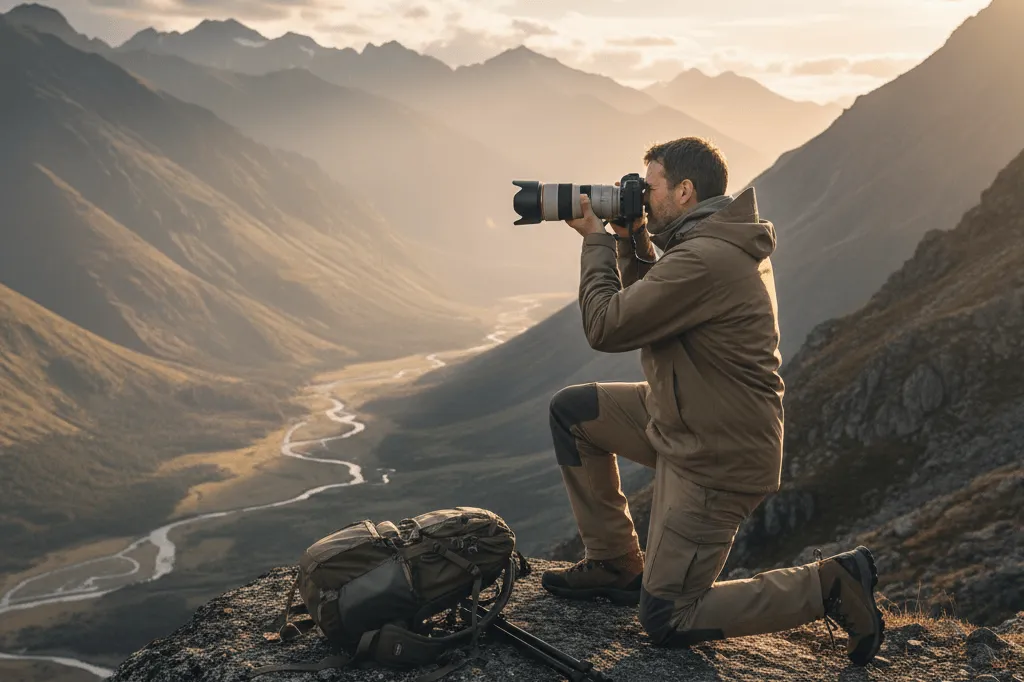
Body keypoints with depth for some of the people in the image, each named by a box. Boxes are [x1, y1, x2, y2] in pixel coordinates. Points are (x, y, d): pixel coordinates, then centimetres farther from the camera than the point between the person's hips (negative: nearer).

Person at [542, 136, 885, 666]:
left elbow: (605, 328, -21)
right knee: (570, 410, 13)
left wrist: (598, 240, -9)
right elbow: (642, 310, 18)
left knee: (665, 621, -2)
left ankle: (828, 586, 2)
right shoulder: (724, 243, 7)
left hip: (716, 462, -10)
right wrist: (632, 242, 5)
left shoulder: (704, 260, -26)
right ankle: (615, 565, 20)